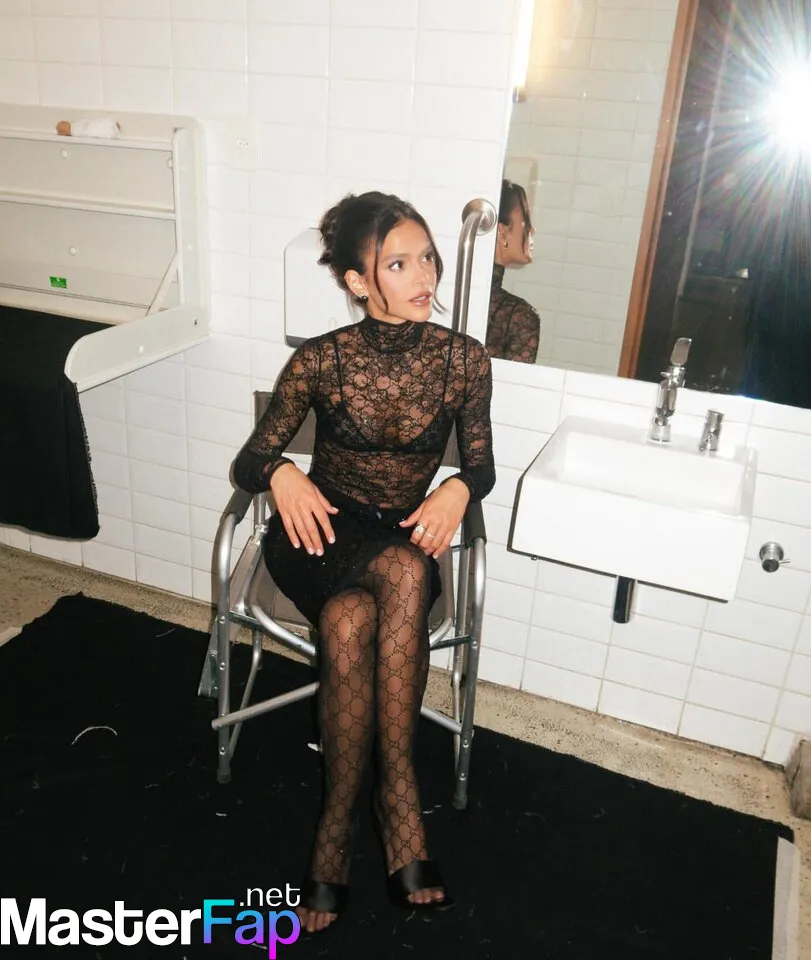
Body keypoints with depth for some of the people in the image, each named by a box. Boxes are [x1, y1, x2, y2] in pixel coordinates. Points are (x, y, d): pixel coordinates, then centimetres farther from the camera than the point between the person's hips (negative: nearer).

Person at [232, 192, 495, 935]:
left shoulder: (464, 360, -6)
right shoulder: (320, 361, -10)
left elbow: (482, 465, 3)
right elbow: (249, 461, -4)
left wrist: (457, 490, -21)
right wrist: (282, 474, -28)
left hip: (406, 536, 1)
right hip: (320, 531, -1)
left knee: (350, 624, -34)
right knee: (406, 575, -35)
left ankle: (338, 826, -20)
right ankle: (398, 798, -23)